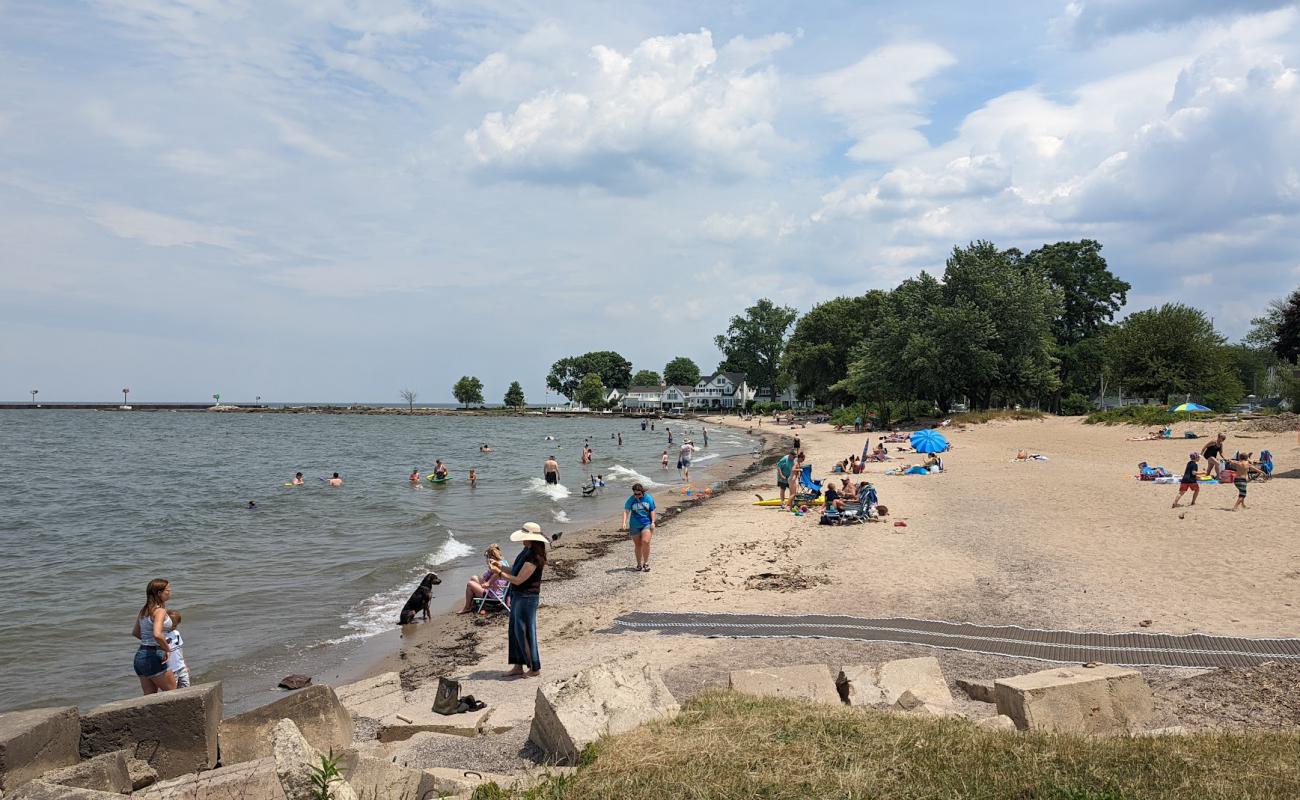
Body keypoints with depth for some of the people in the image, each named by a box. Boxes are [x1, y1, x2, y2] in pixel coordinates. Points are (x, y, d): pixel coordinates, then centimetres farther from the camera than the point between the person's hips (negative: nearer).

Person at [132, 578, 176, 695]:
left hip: (139, 655, 8)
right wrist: (167, 649, -17)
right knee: (172, 692, 7)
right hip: (154, 656, -8)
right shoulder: (160, 611, -16)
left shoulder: (143, 611, 11)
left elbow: (135, 632, 26)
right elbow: (157, 634, -31)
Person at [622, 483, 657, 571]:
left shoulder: (648, 498, -2)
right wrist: (624, 522, -23)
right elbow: (626, 511, -10)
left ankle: (646, 563, -5)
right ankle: (639, 564, 20)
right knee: (637, 545, 7)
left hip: (646, 524, -1)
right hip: (634, 526, 1)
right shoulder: (631, 500, -5)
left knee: (645, 542, -17)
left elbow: (652, 511, 5)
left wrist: (653, 522, -2)